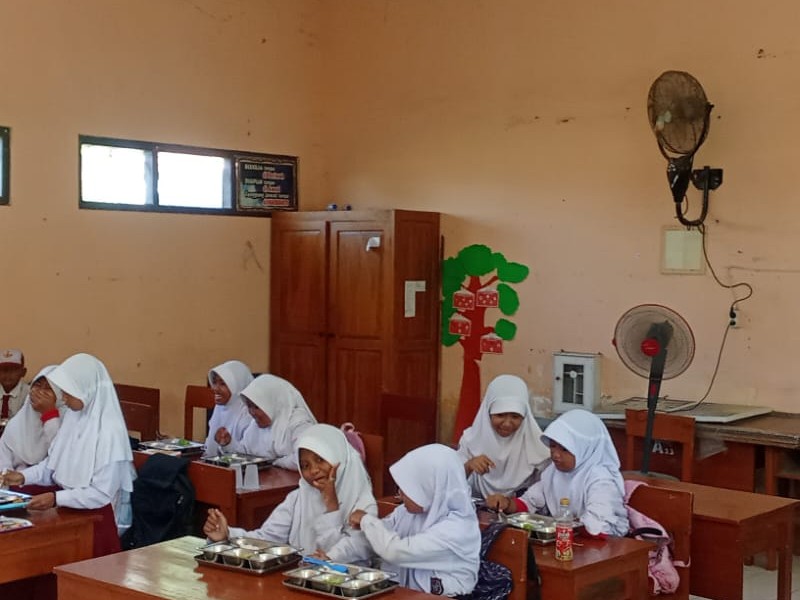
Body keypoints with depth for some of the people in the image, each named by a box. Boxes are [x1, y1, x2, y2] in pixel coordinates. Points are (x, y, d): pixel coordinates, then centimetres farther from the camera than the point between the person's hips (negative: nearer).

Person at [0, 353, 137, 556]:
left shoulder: (110, 432, -20)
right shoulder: (72, 418, 3)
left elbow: (103, 493, -20)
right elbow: (55, 463, 12)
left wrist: (56, 499, -26)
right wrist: (24, 476, -3)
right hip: (68, 509, 7)